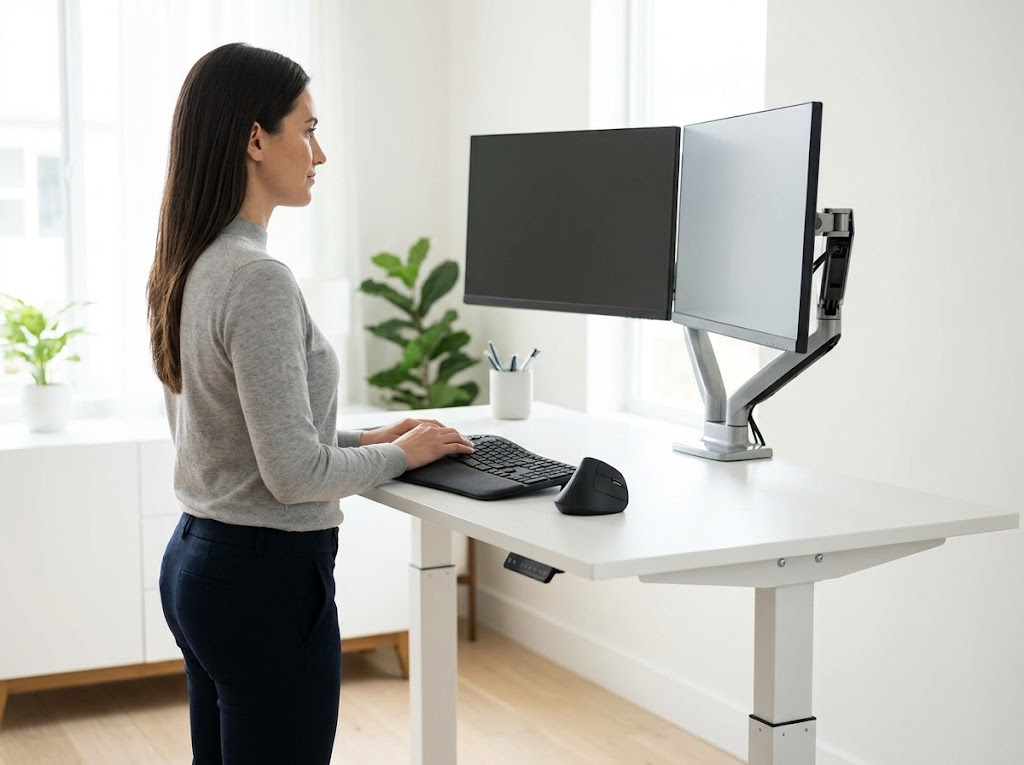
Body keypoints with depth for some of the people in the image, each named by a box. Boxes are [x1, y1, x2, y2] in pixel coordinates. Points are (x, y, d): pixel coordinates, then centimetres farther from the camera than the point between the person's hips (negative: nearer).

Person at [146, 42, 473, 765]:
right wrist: (400, 455, -5)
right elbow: (294, 475, -22)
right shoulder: (258, 279, -22)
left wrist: (363, 438, 12)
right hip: (267, 576, -9)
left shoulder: (186, 268, 7)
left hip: (194, 560, 10)